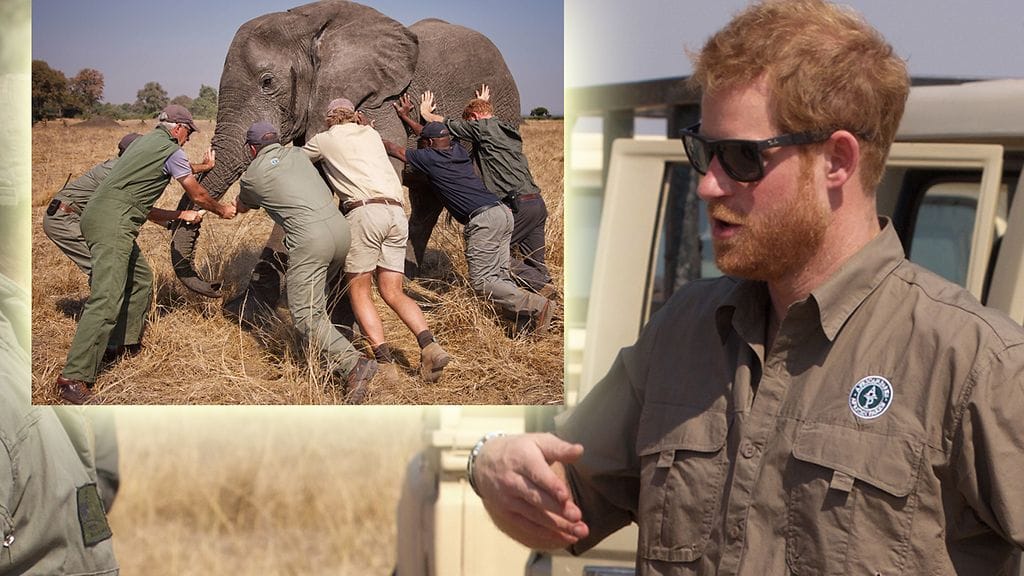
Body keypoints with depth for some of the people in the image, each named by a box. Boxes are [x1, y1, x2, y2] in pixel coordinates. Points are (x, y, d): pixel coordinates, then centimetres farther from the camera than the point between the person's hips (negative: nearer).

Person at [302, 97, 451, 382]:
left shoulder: (324, 140, 13)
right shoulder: (372, 135, 26)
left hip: (364, 211, -5)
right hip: (397, 212, 5)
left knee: (359, 291, 2)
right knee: (392, 292, 8)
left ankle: (385, 361, -14)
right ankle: (429, 345, -14)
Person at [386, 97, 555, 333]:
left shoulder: (429, 158, 2)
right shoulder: (456, 150, 22)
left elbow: (394, 149, 17)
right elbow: (433, 136, 43)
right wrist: (406, 118, 54)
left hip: (483, 218, -8)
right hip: (503, 212, 8)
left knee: (481, 280, -9)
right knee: (499, 275, 7)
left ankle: (536, 305, -20)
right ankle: (526, 318, -8)